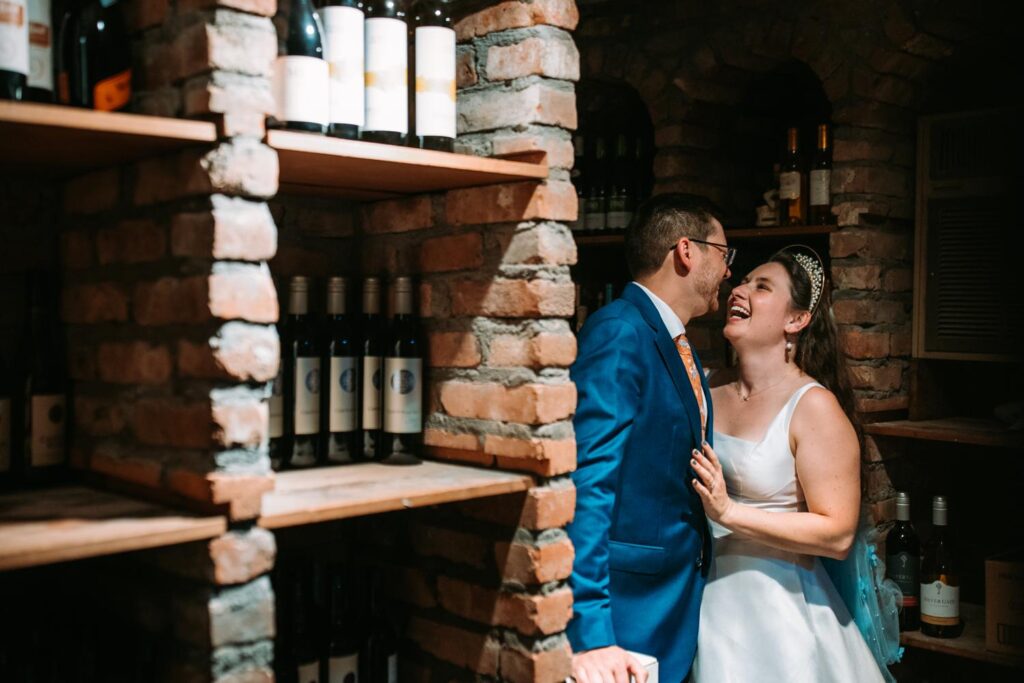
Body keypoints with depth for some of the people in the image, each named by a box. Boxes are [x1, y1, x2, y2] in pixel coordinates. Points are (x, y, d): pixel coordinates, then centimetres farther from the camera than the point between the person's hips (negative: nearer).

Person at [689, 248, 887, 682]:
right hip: (708, 603, 5)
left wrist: (728, 512, -23)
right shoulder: (709, 400, 4)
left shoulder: (814, 406, -13)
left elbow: (838, 534, -18)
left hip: (777, 611, -5)